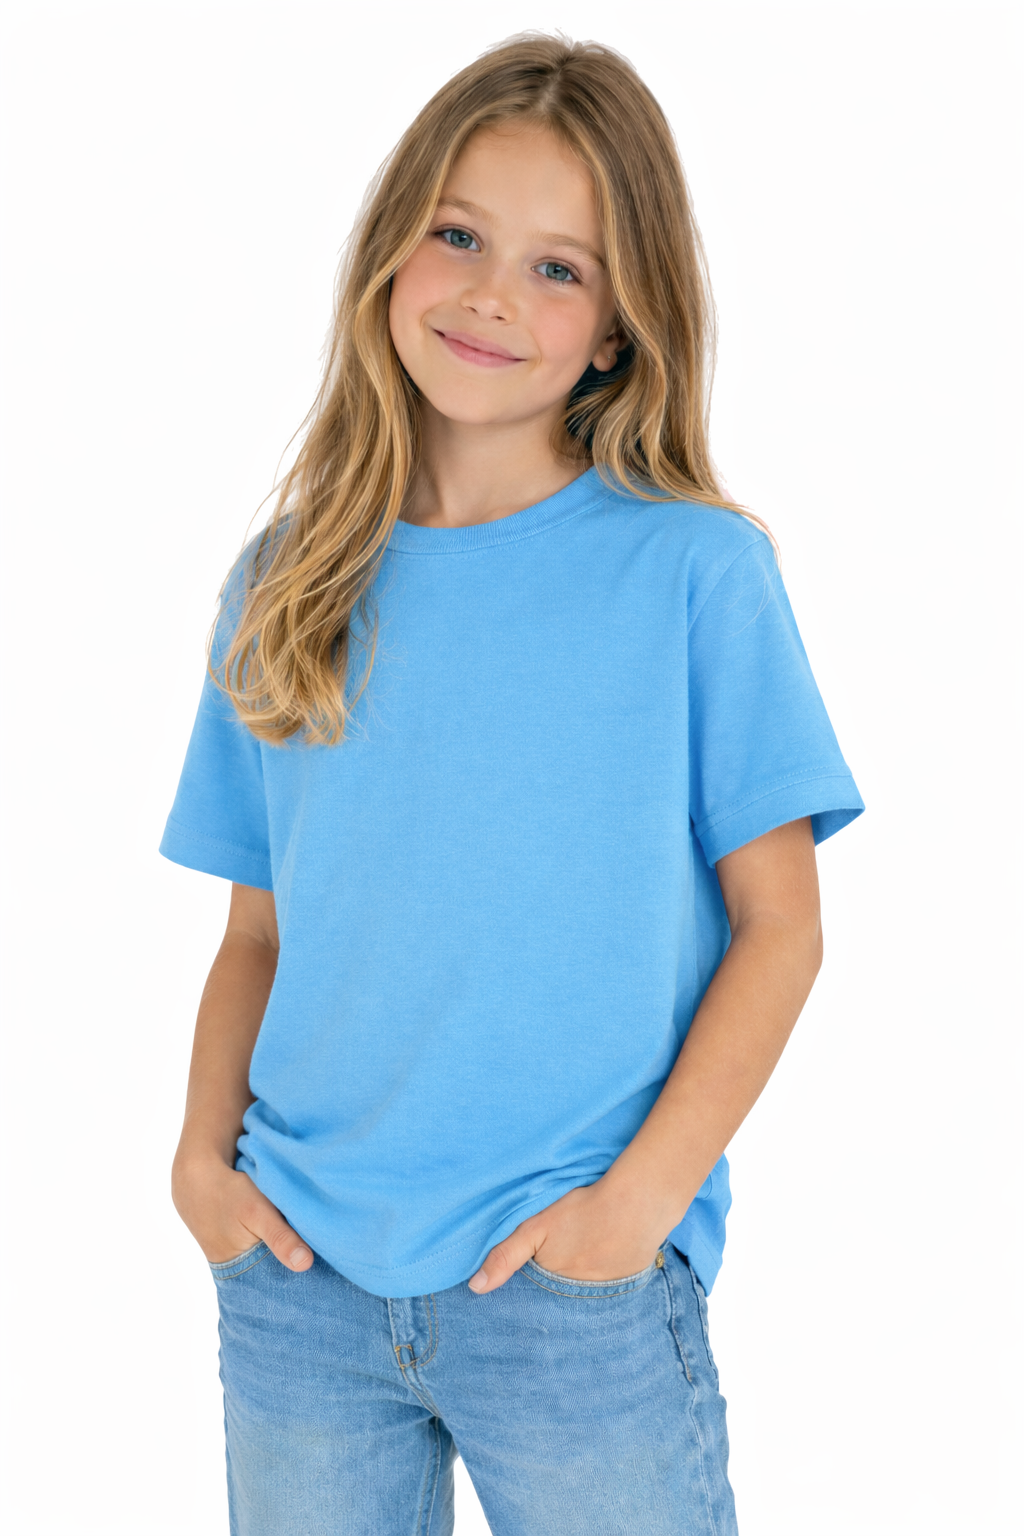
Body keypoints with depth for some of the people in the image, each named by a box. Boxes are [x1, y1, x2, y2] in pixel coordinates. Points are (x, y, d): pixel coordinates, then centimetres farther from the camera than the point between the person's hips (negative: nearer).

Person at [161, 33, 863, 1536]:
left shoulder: (696, 570, -5)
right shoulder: (286, 582, 5)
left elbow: (777, 922, -4)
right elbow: (260, 931, 9)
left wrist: (644, 1192, -13)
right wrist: (205, 1147, -5)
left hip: (579, 1296, -3)